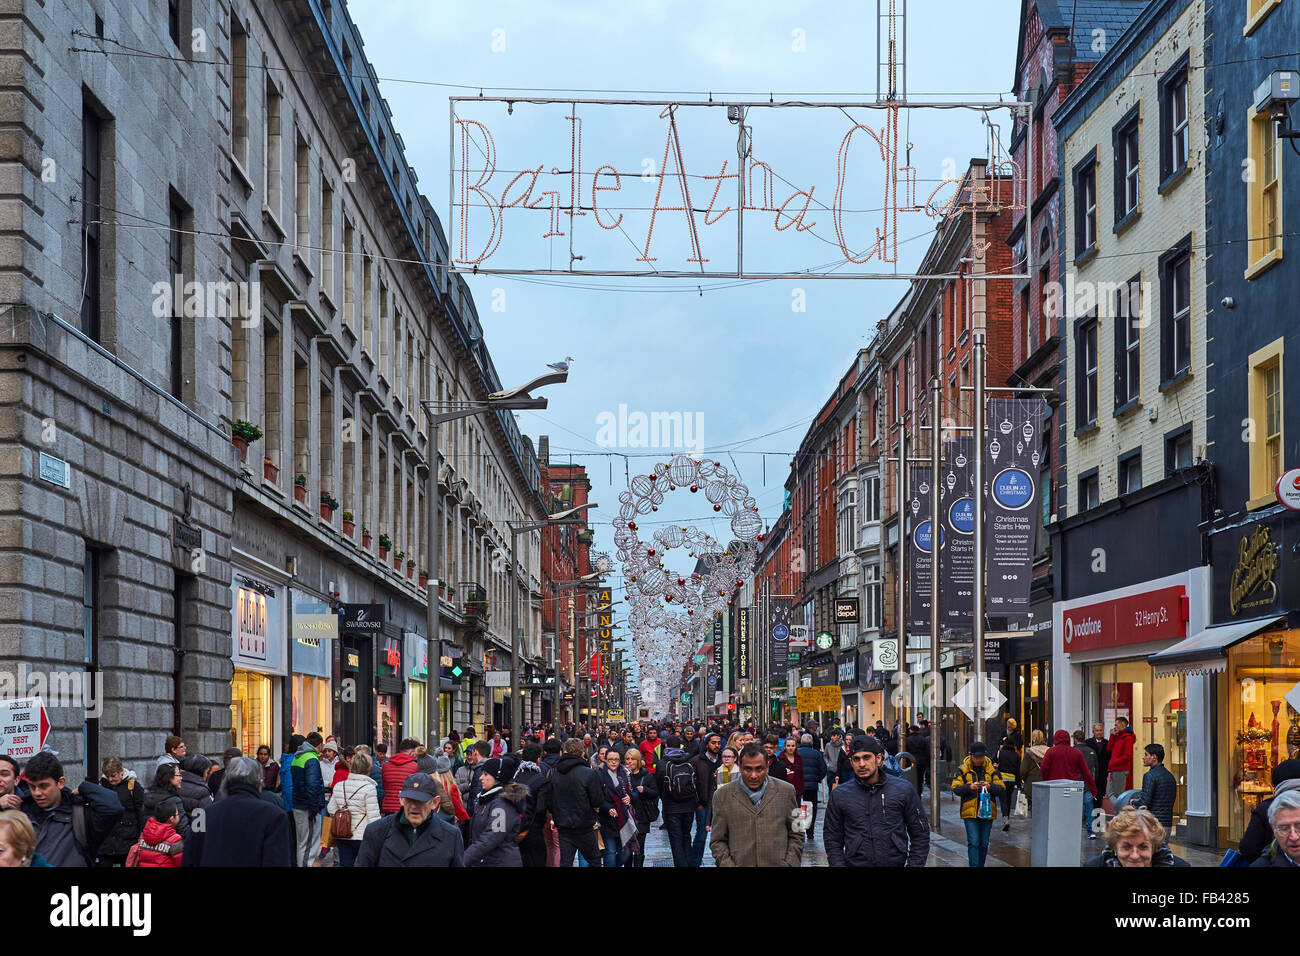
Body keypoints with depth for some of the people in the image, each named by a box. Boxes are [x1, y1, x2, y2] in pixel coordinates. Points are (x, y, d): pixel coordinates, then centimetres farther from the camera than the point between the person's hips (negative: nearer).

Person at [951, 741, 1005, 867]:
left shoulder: (992, 769, 5)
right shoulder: (963, 769, 1)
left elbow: (1001, 788, 3)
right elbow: (955, 788, -3)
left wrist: (990, 786, -17)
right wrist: (970, 787, -20)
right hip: (970, 812, -2)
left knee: (984, 844, 10)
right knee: (973, 843, -10)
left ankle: (980, 865, 24)